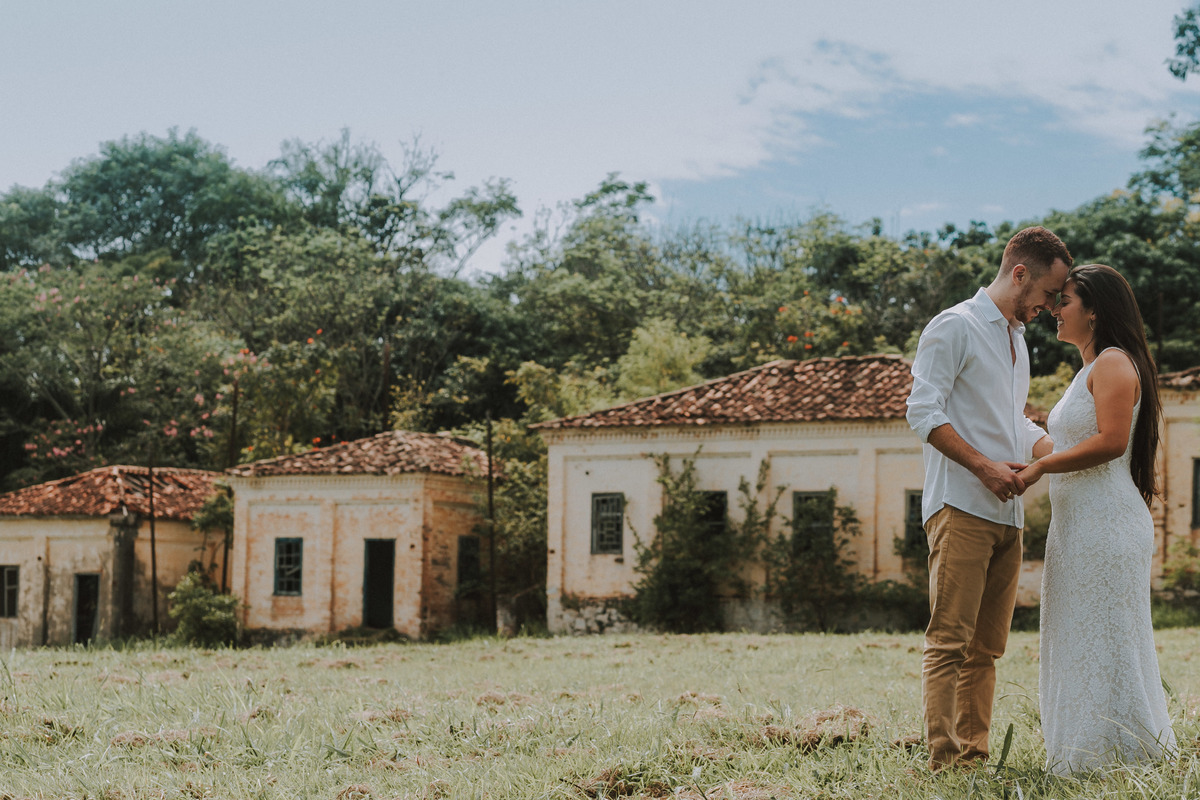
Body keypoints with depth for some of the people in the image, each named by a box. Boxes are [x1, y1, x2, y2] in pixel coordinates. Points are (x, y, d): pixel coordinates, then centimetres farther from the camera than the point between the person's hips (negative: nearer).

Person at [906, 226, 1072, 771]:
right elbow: (923, 412, -12)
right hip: (960, 507, -9)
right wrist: (983, 465, -19)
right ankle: (944, 759, -12)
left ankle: (973, 755, 9)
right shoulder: (954, 327, -3)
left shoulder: (1016, 338, 24)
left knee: (986, 646, 7)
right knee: (950, 639, -10)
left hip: (1006, 515, 9)